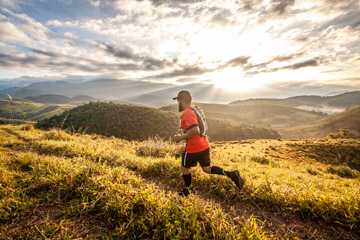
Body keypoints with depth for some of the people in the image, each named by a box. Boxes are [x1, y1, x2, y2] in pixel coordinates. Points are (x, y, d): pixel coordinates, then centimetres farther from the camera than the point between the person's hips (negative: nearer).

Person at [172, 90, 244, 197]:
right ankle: (231, 174, 8)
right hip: (204, 145, 9)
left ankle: (188, 190, 35)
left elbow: (195, 130, -33)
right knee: (207, 168, 20)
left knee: (184, 167, 16)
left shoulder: (186, 113, -21)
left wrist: (181, 138, -20)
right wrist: (184, 135, 16)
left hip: (194, 148, -9)